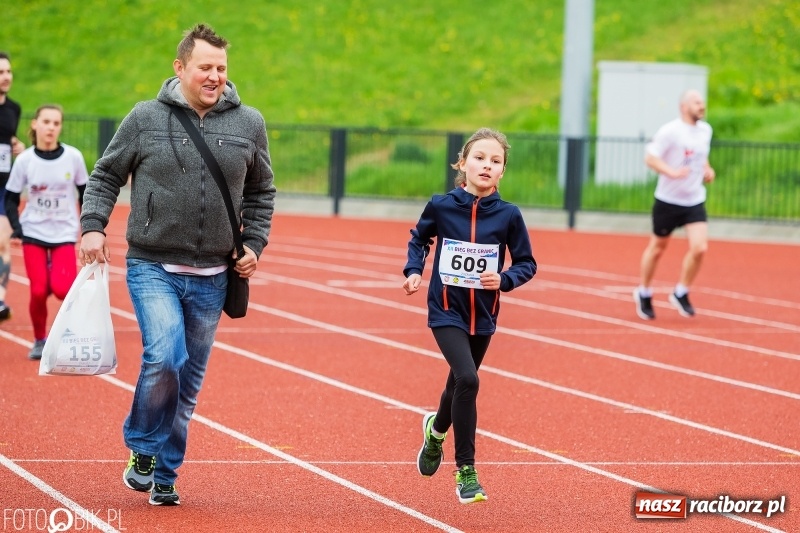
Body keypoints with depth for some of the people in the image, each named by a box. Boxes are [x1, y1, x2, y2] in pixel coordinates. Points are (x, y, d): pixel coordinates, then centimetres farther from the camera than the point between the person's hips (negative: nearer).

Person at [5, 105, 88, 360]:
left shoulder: (73, 157, -7)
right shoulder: (24, 160, -6)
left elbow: (84, 193, 6)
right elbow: (11, 198, 3)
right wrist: (16, 227, -11)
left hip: (64, 234, -1)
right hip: (33, 233, 1)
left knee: (61, 288, -20)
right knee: (38, 291, -9)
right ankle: (39, 340, 15)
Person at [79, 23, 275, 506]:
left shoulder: (248, 124, 4)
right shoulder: (146, 118, -2)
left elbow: (261, 193, 17)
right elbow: (106, 176, 7)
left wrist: (254, 244, 6)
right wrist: (93, 226, -6)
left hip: (211, 277, 3)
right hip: (153, 268, -3)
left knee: (190, 379, 9)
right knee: (164, 357, -22)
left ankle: (164, 473, 24)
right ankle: (143, 447, 2)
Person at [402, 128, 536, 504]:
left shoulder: (508, 215, -10)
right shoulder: (441, 206, -10)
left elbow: (527, 263, -1)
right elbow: (419, 239, 10)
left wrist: (504, 280, -19)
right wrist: (414, 271, -5)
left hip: (483, 315, 3)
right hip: (446, 311, -3)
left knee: (461, 382, 20)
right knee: (467, 379, -22)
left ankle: (436, 429, 56)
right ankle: (465, 472, -11)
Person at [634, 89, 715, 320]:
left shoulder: (705, 130, 7)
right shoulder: (669, 131, -15)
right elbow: (650, 157, -18)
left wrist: (707, 170, 5)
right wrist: (672, 172, -32)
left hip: (695, 201, 5)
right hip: (668, 200, -5)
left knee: (699, 248, -11)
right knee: (658, 248, 9)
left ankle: (681, 293, 9)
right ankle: (644, 294, 30)